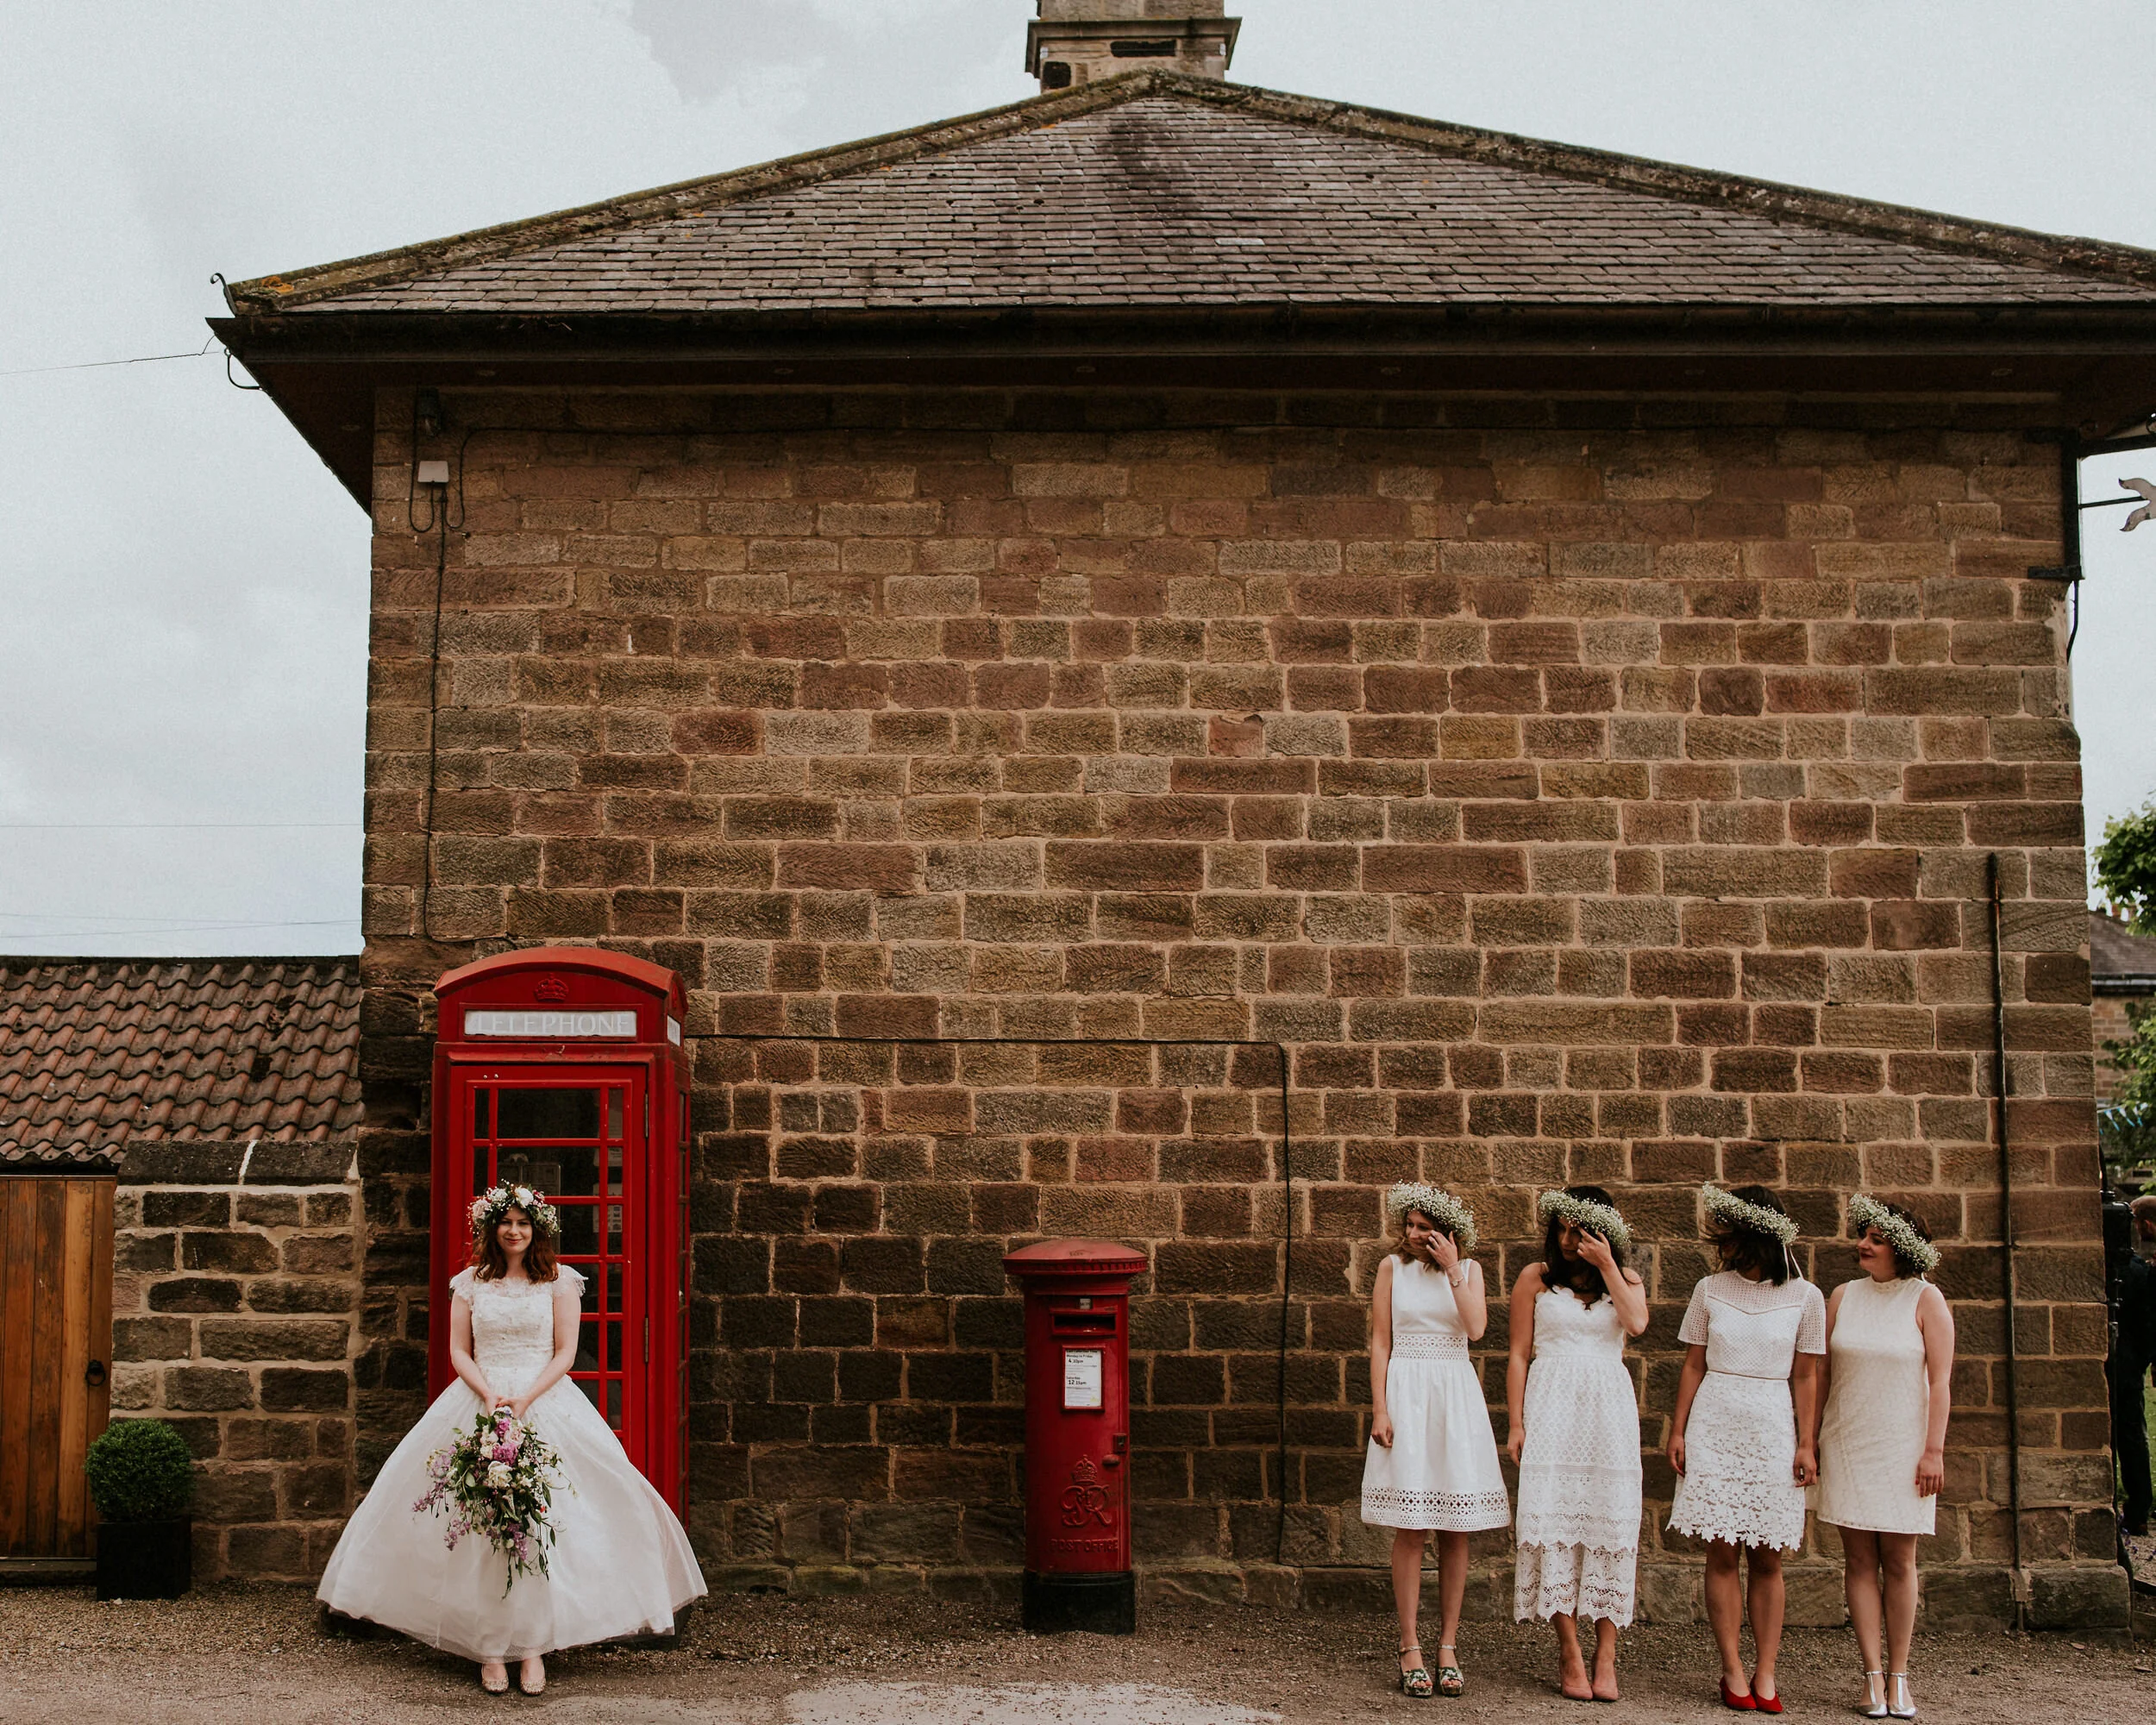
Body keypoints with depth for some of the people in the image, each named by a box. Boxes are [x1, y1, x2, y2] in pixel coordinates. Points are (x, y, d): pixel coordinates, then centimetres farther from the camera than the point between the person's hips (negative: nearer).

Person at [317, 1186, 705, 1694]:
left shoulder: (559, 1281, 5)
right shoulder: (470, 1282, 9)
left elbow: (565, 1353, 1)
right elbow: (459, 1352, 8)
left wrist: (525, 1399, -12)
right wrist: (490, 1396, -10)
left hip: (545, 1402, -1)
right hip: (479, 1401, 1)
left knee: (542, 1521, -10)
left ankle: (533, 1646, -7)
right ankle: (490, 1649, -4)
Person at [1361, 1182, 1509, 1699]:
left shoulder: (1469, 1270, 7)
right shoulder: (1393, 1266, 3)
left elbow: (1476, 1328, -10)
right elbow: (1380, 1341, 1)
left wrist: (1452, 1269, -11)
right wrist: (1380, 1409, -6)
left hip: (1456, 1395, 2)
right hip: (1406, 1394, -2)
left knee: (1456, 1530, 3)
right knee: (1410, 1528, -4)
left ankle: (1448, 1647, 10)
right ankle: (1410, 1649, 1)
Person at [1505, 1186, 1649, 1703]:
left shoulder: (1626, 1281, 11)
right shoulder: (1536, 1279, 6)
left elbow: (1636, 1322, -11)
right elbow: (1519, 1354, 4)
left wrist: (1605, 1265, -8)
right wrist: (1515, 1423, -2)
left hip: (1609, 1408, 1)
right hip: (1551, 1404, -1)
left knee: (1609, 1522, -3)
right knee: (1555, 1519, -7)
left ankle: (1606, 1654, -1)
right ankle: (1569, 1651, -2)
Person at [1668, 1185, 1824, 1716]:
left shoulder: (1804, 1297, 1)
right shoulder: (1710, 1290, 4)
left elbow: (1804, 1377, 4)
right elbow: (1693, 1365, 7)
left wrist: (1806, 1444, -1)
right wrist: (1678, 1430, 2)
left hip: (1773, 1432, -1)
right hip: (1714, 1429, 1)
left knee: (1767, 1557, 1)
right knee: (1723, 1552, -1)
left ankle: (1765, 1676, 5)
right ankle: (1733, 1673, 4)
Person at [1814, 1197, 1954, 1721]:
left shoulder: (1925, 1299, -3)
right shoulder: (1843, 1297, 5)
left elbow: (1940, 1379, -5)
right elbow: (1821, 1372, 9)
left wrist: (1934, 1450, -10)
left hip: (1902, 1446, -2)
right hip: (1846, 1443, 2)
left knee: (1899, 1560, 2)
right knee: (1860, 1559, 1)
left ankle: (1899, 1675, 11)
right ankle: (1873, 1674, 5)